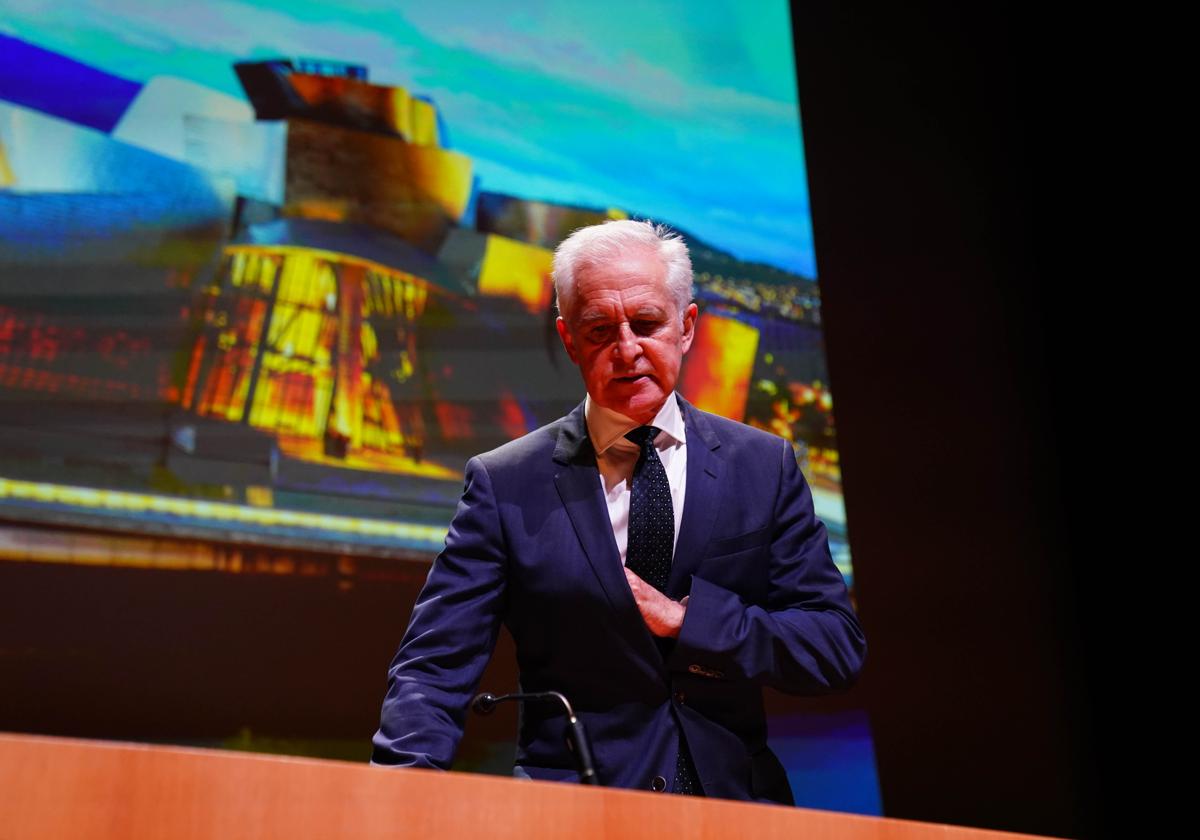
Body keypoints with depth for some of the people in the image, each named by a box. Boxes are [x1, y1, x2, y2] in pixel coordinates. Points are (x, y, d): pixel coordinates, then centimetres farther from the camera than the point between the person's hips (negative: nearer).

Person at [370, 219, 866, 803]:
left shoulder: (764, 468, 5)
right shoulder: (506, 486, 0)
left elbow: (839, 647, 2)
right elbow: (434, 668, -5)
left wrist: (685, 618, -10)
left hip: (734, 802, 0)